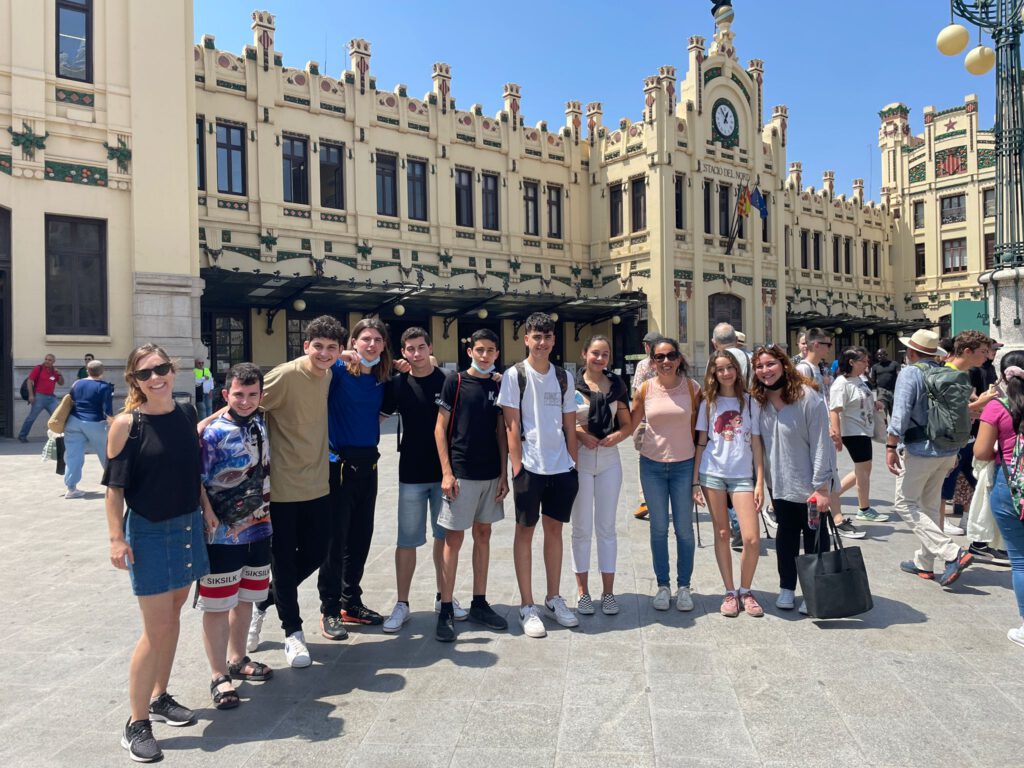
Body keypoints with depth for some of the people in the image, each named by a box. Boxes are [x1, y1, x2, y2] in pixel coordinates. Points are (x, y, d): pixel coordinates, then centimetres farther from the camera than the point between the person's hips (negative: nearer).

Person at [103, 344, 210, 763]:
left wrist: (207, 508, 7)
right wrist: (116, 538, -15)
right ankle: (136, 724, 14)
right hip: (148, 533, -5)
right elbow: (115, 486, -11)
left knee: (172, 616, 17)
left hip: (188, 526, 5)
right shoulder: (126, 424, -13)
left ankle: (159, 697, 35)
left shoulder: (186, 414, 2)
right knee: (157, 629, -2)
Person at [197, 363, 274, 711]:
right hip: (223, 536, -6)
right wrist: (209, 516, -19)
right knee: (217, 605, 4)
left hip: (259, 530, 6)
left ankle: (237, 659, 37)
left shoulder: (261, 425, 3)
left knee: (246, 599, 19)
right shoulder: (213, 434, -15)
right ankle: (219, 676, 18)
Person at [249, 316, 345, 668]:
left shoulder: (329, 375, 3)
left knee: (314, 554, 13)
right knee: (283, 560, 6)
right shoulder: (285, 376, -17)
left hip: (317, 484, 6)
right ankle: (293, 632, 25)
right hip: (282, 486, -6)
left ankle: (261, 603, 36)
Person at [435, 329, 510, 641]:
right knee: (454, 539, -1)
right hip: (461, 472, -4)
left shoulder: (498, 385, 8)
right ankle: (446, 610, 8)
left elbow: (501, 432, 10)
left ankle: (479, 604, 23)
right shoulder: (455, 382, -4)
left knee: (483, 535, 12)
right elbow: (440, 429, -5)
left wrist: (503, 473, 4)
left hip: (491, 474, 5)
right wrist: (446, 472, -12)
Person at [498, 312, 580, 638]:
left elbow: (570, 426, 11)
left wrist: (574, 465, 7)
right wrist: (517, 467, -12)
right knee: (525, 531, 3)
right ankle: (527, 607, 12)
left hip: (561, 467, 4)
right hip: (530, 467, -4)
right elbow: (512, 426, -7)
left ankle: (553, 598, 25)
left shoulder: (564, 376, 9)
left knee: (554, 529, 12)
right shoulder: (514, 375, -3)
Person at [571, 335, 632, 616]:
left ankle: (608, 591, 17)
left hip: (609, 460, 3)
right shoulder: (571, 385, -3)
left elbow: (627, 424, 11)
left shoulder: (616, 385, 8)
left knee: (606, 527, 8)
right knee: (581, 528, 6)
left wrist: (618, 435, -9)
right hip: (580, 459, -2)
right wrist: (580, 434, -17)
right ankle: (582, 591, 17)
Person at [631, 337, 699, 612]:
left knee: (684, 529, 6)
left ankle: (684, 586, 21)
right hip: (652, 465, 0)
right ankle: (663, 585, 22)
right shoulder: (645, 389, -3)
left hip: (684, 465, 0)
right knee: (658, 528, 9)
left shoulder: (692, 388, -4)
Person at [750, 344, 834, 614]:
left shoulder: (807, 397, -18)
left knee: (814, 536, 8)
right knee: (786, 533, 16)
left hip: (810, 483, -5)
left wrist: (822, 486, -19)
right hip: (780, 483, 5)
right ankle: (786, 587, 28)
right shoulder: (759, 400, -1)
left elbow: (821, 444, -18)